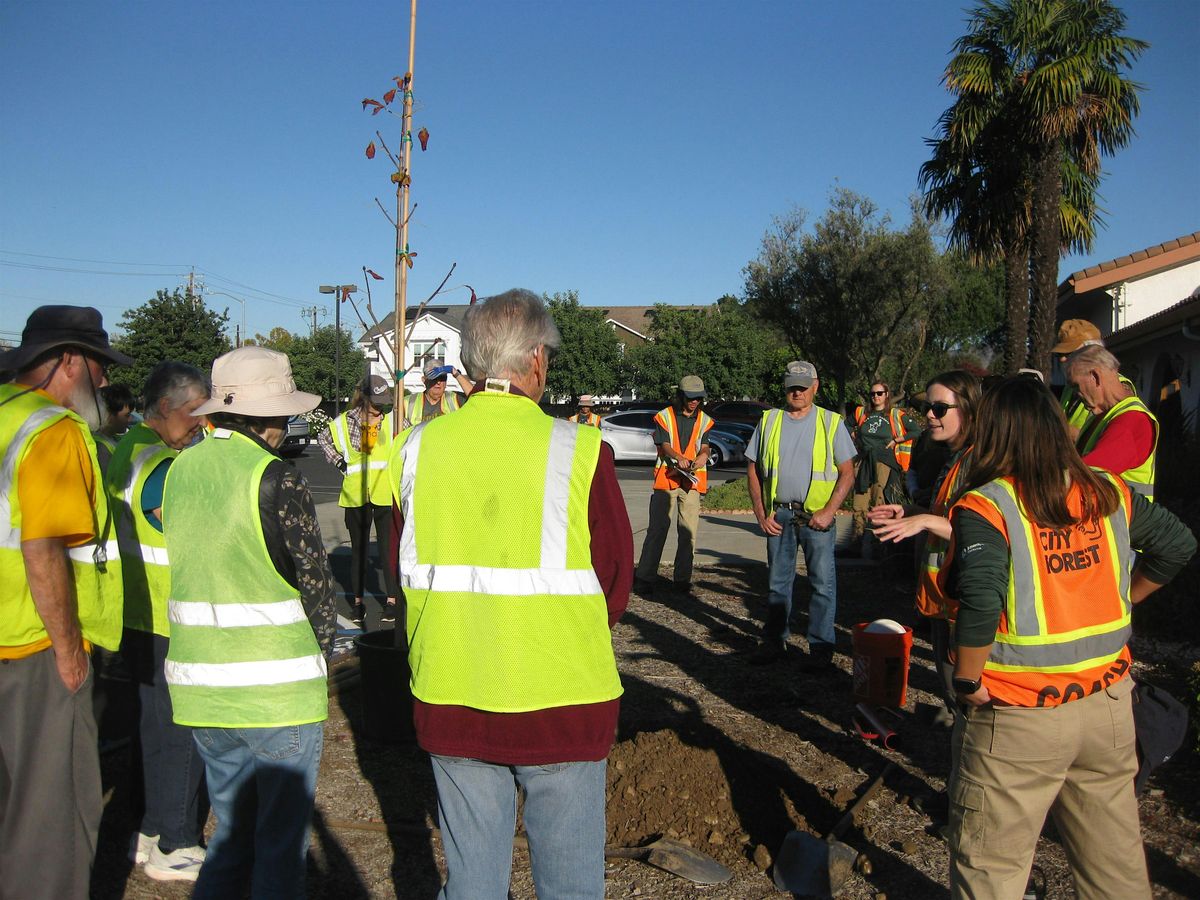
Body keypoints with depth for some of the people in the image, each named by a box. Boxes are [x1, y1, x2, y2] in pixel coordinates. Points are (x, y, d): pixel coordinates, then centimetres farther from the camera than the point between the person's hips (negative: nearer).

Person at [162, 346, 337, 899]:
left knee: (232, 831, 22)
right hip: (277, 688, -6)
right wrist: (320, 652, 4)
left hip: (199, 686, 7)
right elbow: (314, 579, -12)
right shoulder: (278, 480, -16)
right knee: (281, 844, 9)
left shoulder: (180, 469, 4)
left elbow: (181, 569, 10)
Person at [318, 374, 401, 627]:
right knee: (358, 549, 10)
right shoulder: (345, 421, 2)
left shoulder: (392, 418, 0)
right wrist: (339, 461, 8)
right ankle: (357, 601, 21)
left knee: (388, 548, 1)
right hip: (356, 494, 1)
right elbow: (323, 438, 20)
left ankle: (392, 600, 11)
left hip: (385, 493, -1)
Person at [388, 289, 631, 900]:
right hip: (560, 700, -3)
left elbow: (405, 569, 8)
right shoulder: (579, 450, -14)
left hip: (448, 698, 4)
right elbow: (616, 575, -6)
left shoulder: (419, 447, -2)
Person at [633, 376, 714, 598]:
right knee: (657, 530, -3)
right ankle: (645, 578, 0)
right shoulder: (664, 417, 4)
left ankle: (682, 579, 11)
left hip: (692, 482, 3)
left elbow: (704, 451, 2)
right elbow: (664, 446, -7)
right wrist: (679, 458, -28)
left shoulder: (704, 421, 12)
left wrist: (693, 465, -21)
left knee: (688, 531, 2)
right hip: (666, 479, -2)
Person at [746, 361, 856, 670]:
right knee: (777, 581, 11)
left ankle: (821, 647, 9)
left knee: (823, 583, -1)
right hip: (778, 514, 2)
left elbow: (847, 473, -1)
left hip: (817, 515, -2)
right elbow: (753, 470, 9)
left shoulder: (831, 422, 1)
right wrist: (761, 514, 1)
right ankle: (774, 642, 22)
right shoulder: (769, 421, 7)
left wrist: (828, 511, -12)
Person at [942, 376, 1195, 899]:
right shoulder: (1108, 493, 1)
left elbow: (980, 602, -29)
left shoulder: (986, 506, -17)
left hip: (1018, 718, -6)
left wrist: (967, 683, -15)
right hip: (1107, 705, 6)